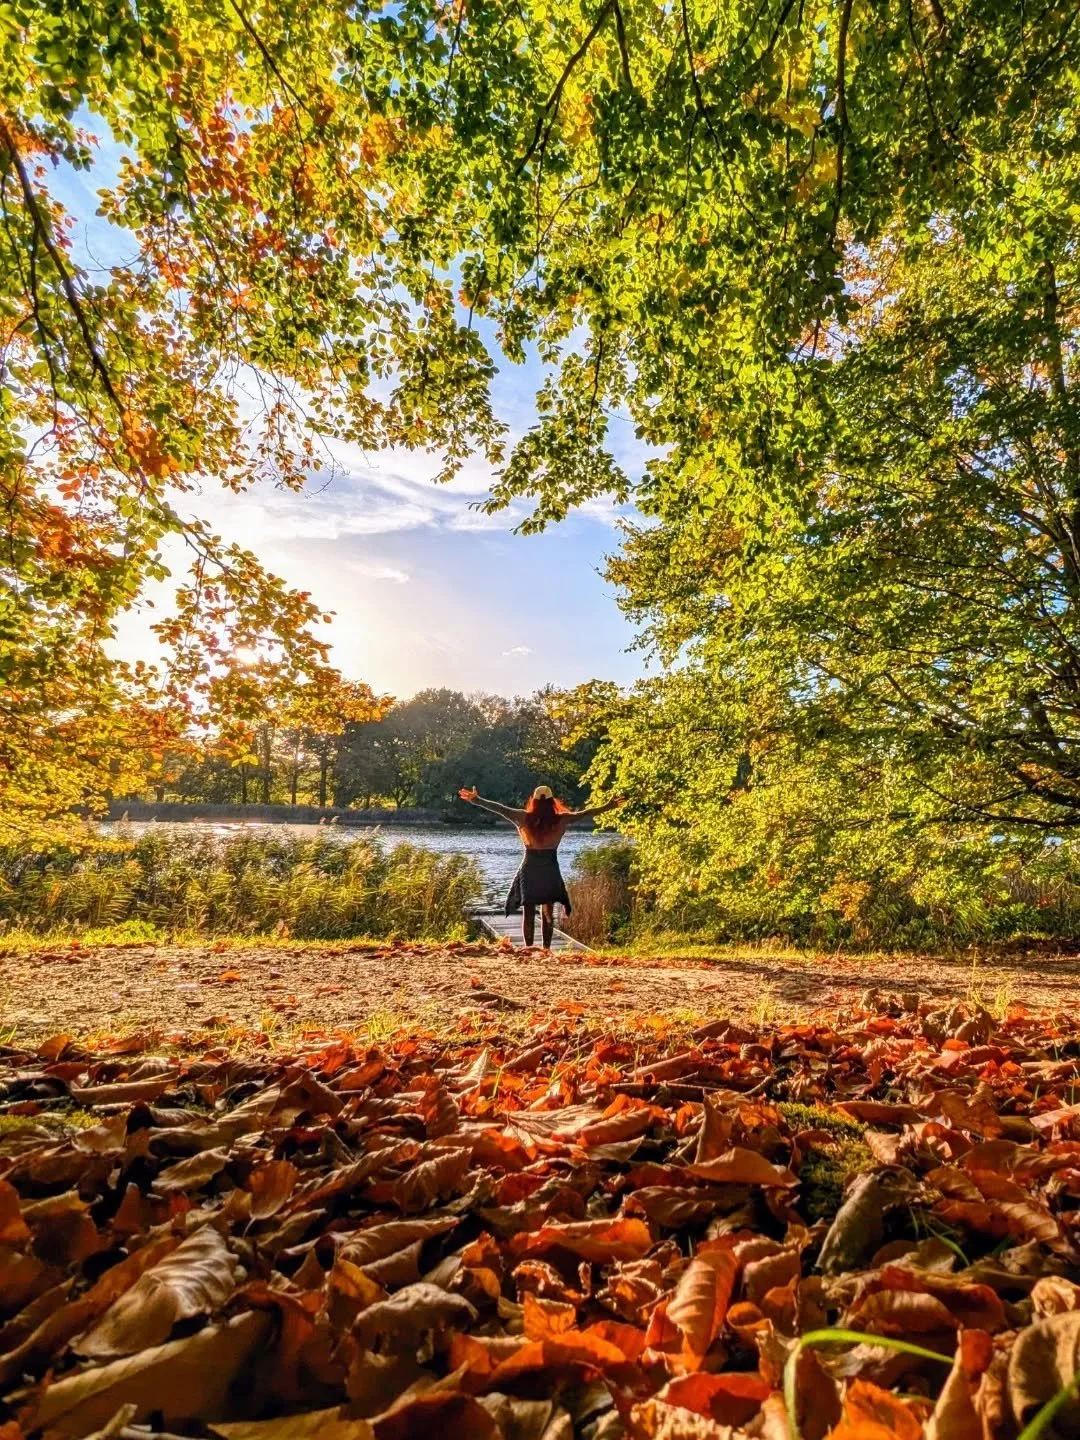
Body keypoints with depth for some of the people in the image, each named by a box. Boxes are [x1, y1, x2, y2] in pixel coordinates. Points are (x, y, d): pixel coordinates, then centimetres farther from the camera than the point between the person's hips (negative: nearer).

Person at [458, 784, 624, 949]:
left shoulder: (524, 818, -9)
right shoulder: (561, 820, -7)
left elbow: (499, 808, -4)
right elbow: (583, 814, 2)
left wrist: (476, 800, 4)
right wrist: (607, 807, 13)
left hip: (529, 870, 0)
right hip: (550, 871, 1)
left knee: (528, 913, 8)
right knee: (548, 913, 14)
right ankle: (546, 948, 11)